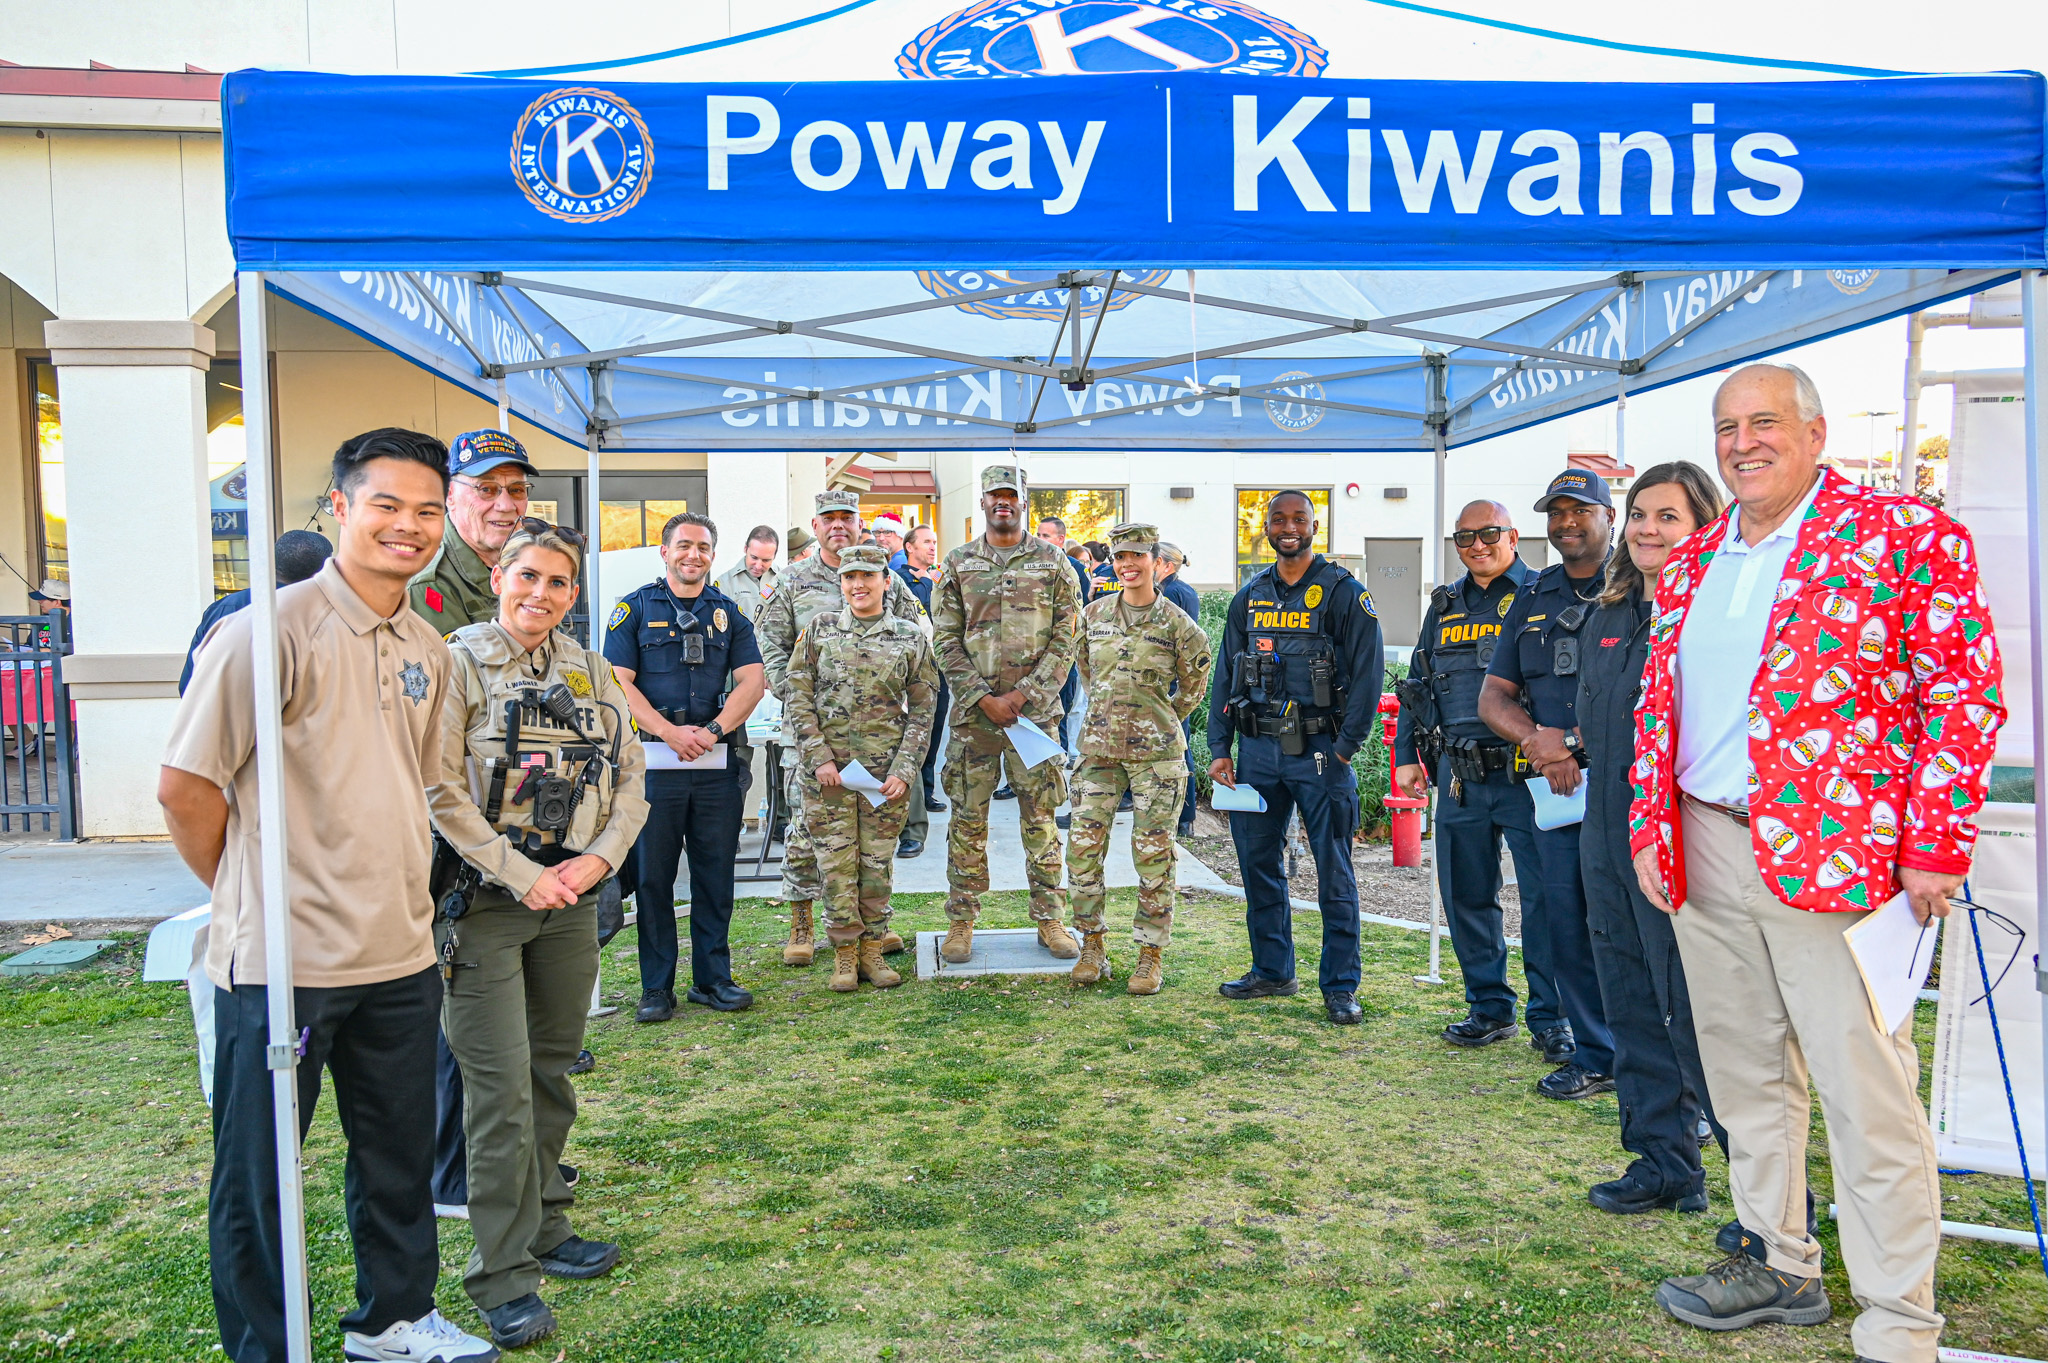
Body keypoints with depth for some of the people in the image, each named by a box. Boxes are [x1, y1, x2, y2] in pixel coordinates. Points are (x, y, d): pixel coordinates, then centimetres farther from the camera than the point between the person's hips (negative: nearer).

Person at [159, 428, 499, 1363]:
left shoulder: (428, 652, 9)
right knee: (258, 1175, 10)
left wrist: (398, 893, 13)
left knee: (399, 1157, 19)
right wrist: (251, 899, -2)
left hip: (400, 955, 7)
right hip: (281, 960, -6)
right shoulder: (276, 629, -13)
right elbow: (184, 784, -12)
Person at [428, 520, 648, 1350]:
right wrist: (523, 875, -15)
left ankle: (543, 1227, 30)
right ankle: (504, 1275, 7)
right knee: (501, 1087, -3)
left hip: (572, 899, 5)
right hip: (485, 902, -5)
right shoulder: (458, 662, -6)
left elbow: (629, 774, 9)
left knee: (552, 1072, 14)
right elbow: (441, 791, -13)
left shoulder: (589, 670, 10)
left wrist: (600, 856, -6)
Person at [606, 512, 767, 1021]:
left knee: (716, 874, 7)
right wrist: (671, 733, -14)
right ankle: (656, 987, 12)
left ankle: (713, 978, 19)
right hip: (654, 762, -2)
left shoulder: (729, 613, 12)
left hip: (719, 763, 2)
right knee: (652, 874, 3)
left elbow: (752, 681, 4)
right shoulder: (635, 608, 5)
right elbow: (618, 682, -4)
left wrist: (712, 730, -12)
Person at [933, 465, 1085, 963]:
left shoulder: (1052, 563, 5)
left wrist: (1025, 694, -10)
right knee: (968, 819, 4)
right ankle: (961, 922, 14)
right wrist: (984, 698, -9)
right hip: (973, 712, 0)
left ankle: (1049, 919, 15)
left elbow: (1066, 638, 1)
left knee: (1040, 818, 5)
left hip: (1036, 710, 0)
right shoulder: (958, 564, 6)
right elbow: (946, 641, 2)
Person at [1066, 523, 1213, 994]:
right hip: (1099, 747, 3)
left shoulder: (1176, 623, -4)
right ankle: (1092, 946, 15)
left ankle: (1150, 955, 12)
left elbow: (1194, 685, 10)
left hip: (1156, 752, -3)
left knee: (1154, 854, 0)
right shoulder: (1094, 614, 5)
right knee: (1083, 846, 1)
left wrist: (1163, 721, 10)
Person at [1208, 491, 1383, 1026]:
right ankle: (1272, 970, 25)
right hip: (1258, 749, 5)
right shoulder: (1249, 597, 13)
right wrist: (1219, 749, 6)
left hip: (1319, 750, -5)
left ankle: (1340, 987, 8)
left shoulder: (1344, 592, -2)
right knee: (1257, 862, 10)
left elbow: (1367, 674, -7)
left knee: (1334, 872, 0)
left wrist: (1343, 750, -12)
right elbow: (1227, 676, 14)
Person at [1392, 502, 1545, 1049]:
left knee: (1544, 896, -1)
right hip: (1459, 777, 6)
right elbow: (1415, 685, 20)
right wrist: (1406, 755, 14)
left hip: (1526, 776, -5)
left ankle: (1550, 1016, 12)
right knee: (1467, 896, 11)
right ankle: (1490, 1008, 25)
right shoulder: (1444, 606, 16)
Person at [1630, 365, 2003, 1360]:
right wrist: (1650, 831, 10)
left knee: (1867, 1093, -1)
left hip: (1833, 857, -6)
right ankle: (1778, 1265, 31)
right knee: (1745, 1073, 15)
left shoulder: (1906, 536, -4)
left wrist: (1935, 850, -12)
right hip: (1705, 857, 6)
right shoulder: (1689, 566, 14)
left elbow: (1964, 696, -7)